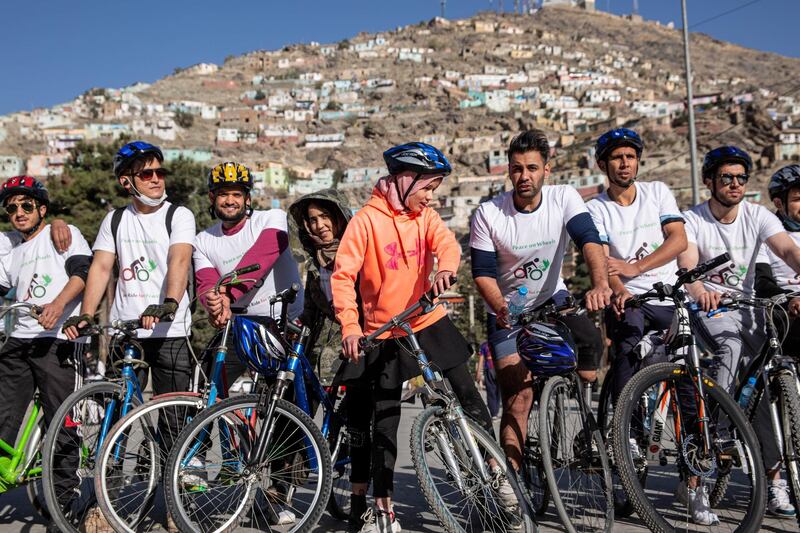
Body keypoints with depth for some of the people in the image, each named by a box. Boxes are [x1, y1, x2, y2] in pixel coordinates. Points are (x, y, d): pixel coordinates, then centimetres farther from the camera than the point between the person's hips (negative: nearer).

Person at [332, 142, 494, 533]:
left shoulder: (425, 216, 5)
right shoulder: (366, 220, -10)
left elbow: (447, 243, -13)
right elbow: (343, 274, -14)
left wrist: (445, 269, -37)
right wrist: (349, 325, -26)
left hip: (428, 321, 3)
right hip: (384, 333, -3)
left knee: (467, 393, -2)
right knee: (385, 422, 3)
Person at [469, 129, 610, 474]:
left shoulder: (564, 198, -13)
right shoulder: (487, 214, -16)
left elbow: (589, 239, -27)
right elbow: (483, 273, -14)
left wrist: (601, 284, -46)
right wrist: (501, 309, -34)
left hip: (553, 299, 2)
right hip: (507, 310, -2)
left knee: (590, 342, -25)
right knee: (519, 397, -11)